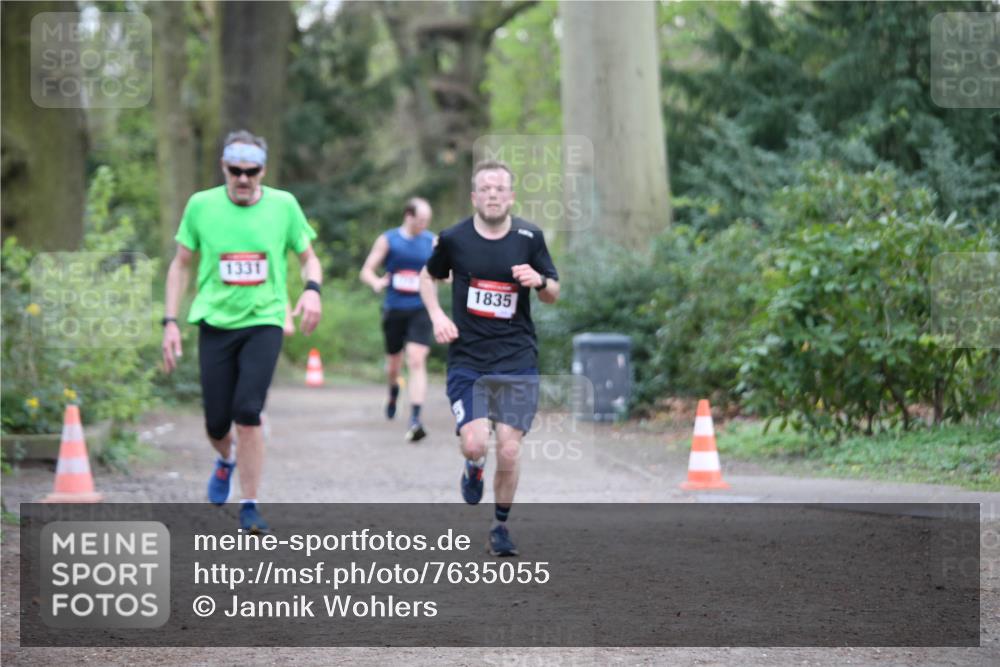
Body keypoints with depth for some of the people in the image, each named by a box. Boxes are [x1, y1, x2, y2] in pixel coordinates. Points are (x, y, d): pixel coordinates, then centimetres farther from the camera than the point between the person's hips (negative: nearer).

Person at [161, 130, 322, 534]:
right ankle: (227, 460, 40)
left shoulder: (283, 205, 1)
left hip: (264, 322, -1)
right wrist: (170, 322, 3)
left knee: (248, 413, -17)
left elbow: (308, 258, 12)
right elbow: (181, 266, 10)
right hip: (215, 322, 1)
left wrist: (312, 289, -10)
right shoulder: (201, 205, 1)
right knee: (216, 422, 2)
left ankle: (249, 506, -4)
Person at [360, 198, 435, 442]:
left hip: (421, 310, -1)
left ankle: (415, 419, -21)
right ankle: (393, 391, 51)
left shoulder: (431, 242, 4)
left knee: (417, 361, -16)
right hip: (394, 309, 1)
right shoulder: (388, 240, 0)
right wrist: (376, 282, -21)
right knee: (393, 361, 16)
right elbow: (366, 271, 1)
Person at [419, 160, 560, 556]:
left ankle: (501, 526, 17)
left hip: (517, 359, 1)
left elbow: (553, 295, 9)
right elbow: (428, 277, 17)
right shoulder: (454, 239, -2)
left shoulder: (529, 238, 0)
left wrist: (539, 281, -14)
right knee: (474, 444, -15)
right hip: (466, 359, -1)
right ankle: (474, 470, 23)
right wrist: (437, 315, 0)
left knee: (509, 451, -4)